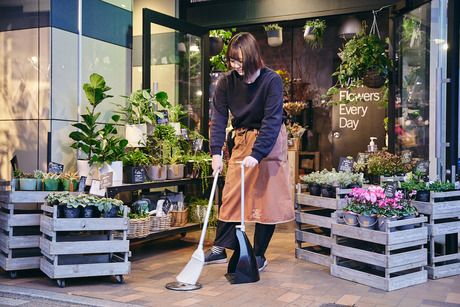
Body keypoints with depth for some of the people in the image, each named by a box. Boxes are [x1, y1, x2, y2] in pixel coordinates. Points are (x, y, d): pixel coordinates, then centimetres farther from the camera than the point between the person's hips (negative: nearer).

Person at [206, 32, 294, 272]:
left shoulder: (271, 81, -20)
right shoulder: (226, 82, -8)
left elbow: (272, 121, -24)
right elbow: (218, 118, -10)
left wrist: (256, 154, -31)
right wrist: (216, 152, -21)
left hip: (269, 142, -4)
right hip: (241, 140, 4)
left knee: (267, 197, -1)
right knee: (231, 194, 4)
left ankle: (259, 256, 10)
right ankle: (220, 249, 13)